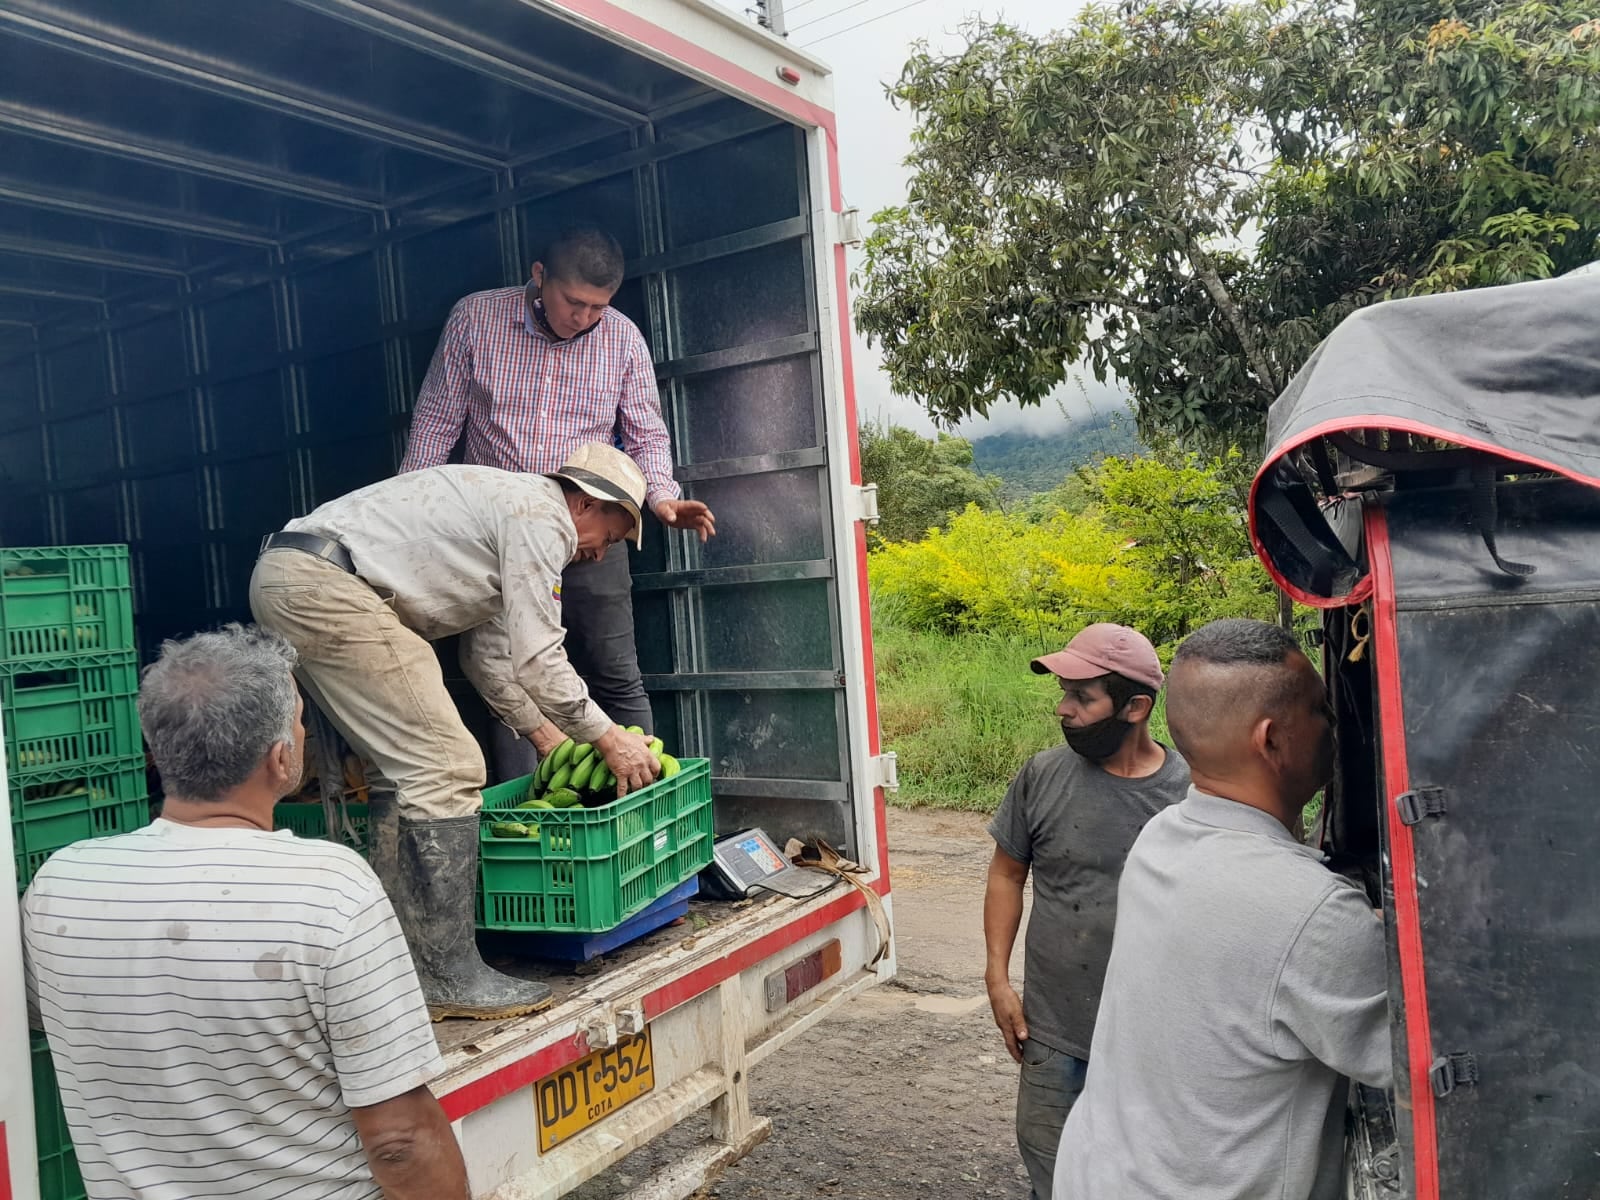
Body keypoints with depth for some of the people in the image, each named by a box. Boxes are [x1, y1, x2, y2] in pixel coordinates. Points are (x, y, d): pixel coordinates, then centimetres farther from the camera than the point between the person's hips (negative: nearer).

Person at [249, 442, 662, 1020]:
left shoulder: (510, 503, 25)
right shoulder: (541, 515, -6)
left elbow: (494, 657, 29)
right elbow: (537, 659, -9)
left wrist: (546, 734, 30)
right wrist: (608, 736, 2)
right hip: (325, 587, -11)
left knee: (407, 769, 15)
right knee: (447, 768, -10)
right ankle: (447, 976, -5)